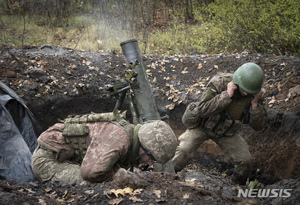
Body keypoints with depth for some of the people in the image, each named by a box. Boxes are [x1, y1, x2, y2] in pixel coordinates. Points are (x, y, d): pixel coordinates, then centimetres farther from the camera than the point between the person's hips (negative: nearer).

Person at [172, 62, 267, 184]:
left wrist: (255, 103, -32)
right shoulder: (219, 83, -29)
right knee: (183, 153, -20)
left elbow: (259, 126, -17)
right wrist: (226, 95, -43)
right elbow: (202, 110, -38)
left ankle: (238, 187, 23)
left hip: (226, 132, 3)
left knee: (245, 161, -6)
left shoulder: (253, 94, -18)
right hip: (202, 125, -3)